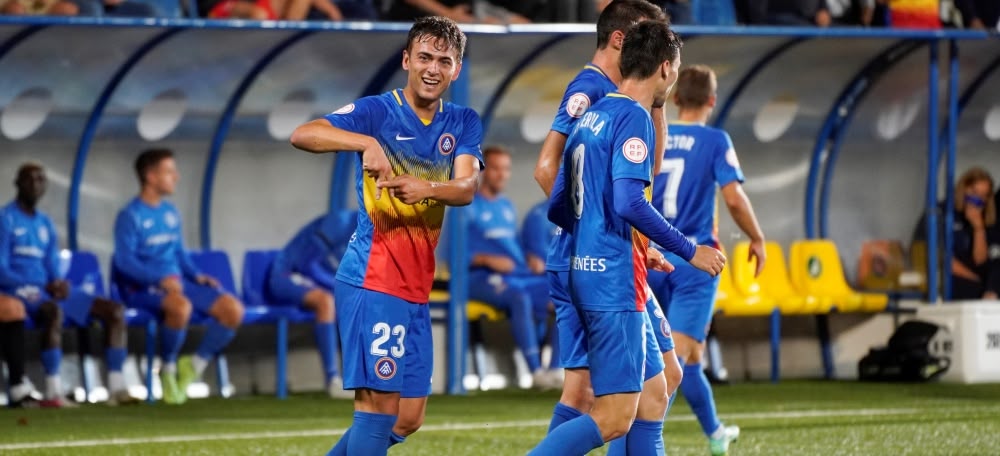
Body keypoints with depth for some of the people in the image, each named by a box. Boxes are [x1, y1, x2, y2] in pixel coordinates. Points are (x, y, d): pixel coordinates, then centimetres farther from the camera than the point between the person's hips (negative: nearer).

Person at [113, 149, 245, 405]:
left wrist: (197, 276, 3)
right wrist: (160, 279, -27)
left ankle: (195, 365, 6)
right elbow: (124, 261, -14)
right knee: (181, 306, -40)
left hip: (176, 281, 7)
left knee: (233, 309, -12)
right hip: (143, 288, -7)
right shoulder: (130, 216, -5)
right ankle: (168, 369, -15)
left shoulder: (170, 213, 17)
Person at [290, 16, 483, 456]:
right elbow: (302, 135, -21)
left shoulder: (463, 123, 9)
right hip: (372, 279, -7)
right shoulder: (377, 111, -7)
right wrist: (367, 142, -35)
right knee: (379, 407, -12)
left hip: (416, 288, 7)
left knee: (407, 419, 10)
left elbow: (467, 187, -8)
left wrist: (427, 188, -29)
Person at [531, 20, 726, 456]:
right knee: (614, 418, -10)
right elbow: (630, 203, -23)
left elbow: (558, 208, 19)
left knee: (653, 396, 14)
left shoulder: (592, 116, 15)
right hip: (615, 282, -10)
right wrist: (691, 251, -12)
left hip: (587, 271, 10)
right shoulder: (634, 118, -12)